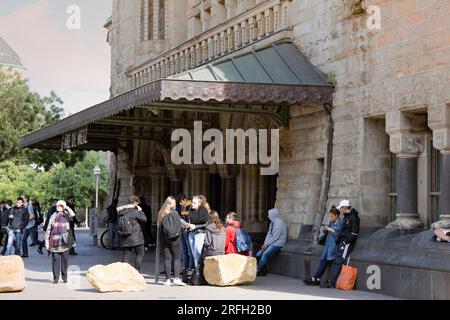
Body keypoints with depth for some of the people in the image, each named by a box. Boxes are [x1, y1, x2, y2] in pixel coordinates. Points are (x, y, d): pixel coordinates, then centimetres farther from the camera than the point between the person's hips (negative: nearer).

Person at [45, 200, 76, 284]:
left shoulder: (66, 215, 7)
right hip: (55, 241, 1)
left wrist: (66, 207, -8)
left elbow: (72, 214, -18)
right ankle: (56, 278, 5)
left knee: (65, 260, 3)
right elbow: (49, 228, 13)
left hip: (64, 241, -1)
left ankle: (64, 277, 12)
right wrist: (47, 240, 7)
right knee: (55, 260, 0)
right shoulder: (53, 216, 13)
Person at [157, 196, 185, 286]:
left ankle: (168, 279, 6)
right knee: (176, 258, 3)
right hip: (174, 238, -4)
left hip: (163, 238, 4)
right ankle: (177, 278, -6)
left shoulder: (161, 213, 4)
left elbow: (158, 226, 9)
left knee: (167, 258, 6)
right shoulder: (174, 213, -9)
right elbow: (179, 226, -10)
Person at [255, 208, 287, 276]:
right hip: (271, 243, 9)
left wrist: (266, 244, -13)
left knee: (265, 254, -27)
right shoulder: (272, 223, 14)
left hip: (277, 244, -9)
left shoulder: (279, 223, -15)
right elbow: (269, 234, 14)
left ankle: (258, 270, -22)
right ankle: (262, 271, -6)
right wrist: (265, 244, 1)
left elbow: (275, 237, -18)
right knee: (259, 254, -6)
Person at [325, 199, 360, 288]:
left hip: (347, 243, -10)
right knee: (335, 261, 4)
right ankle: (331, 280, 4)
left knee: (339, 261, -15)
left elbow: (354, 232, -16)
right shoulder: (346, 217, 19)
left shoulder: (353, 217, -11)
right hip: (342, 242, 10)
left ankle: (333, 282, -18)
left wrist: (346, 241, -18)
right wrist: (338, 240, 17)